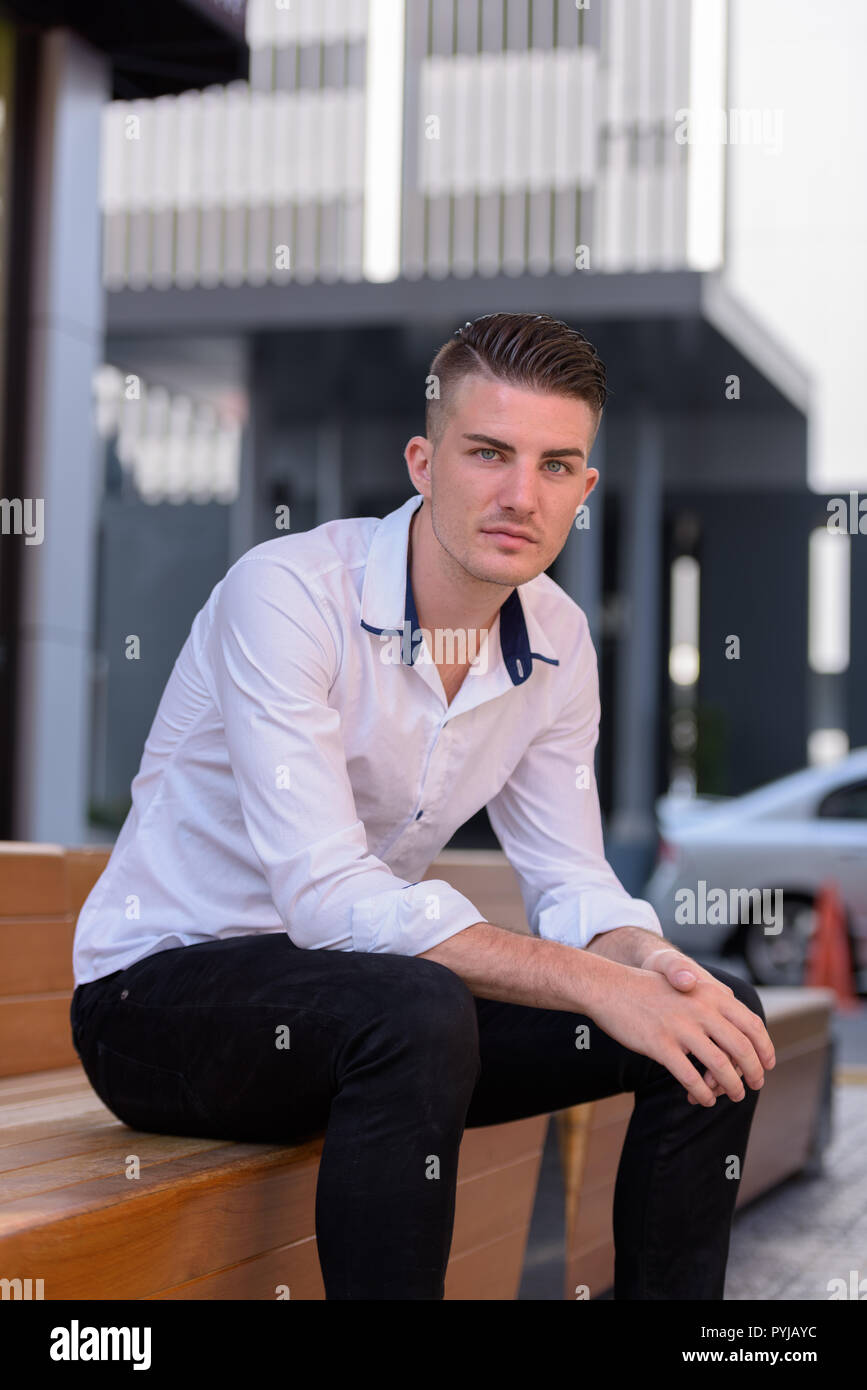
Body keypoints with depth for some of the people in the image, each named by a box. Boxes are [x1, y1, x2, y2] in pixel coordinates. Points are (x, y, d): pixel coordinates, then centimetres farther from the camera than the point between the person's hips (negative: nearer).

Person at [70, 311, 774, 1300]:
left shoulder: (558, 642, -1)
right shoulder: (288, 591, -23)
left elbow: (570, 883, 3)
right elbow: (329, 896, -31)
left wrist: (647, 960, -22)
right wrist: (597, 986, -35)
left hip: (368, 1007, 7)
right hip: (160, 990, -7)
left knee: (717, 1012, -6)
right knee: (419, 1012, -38)